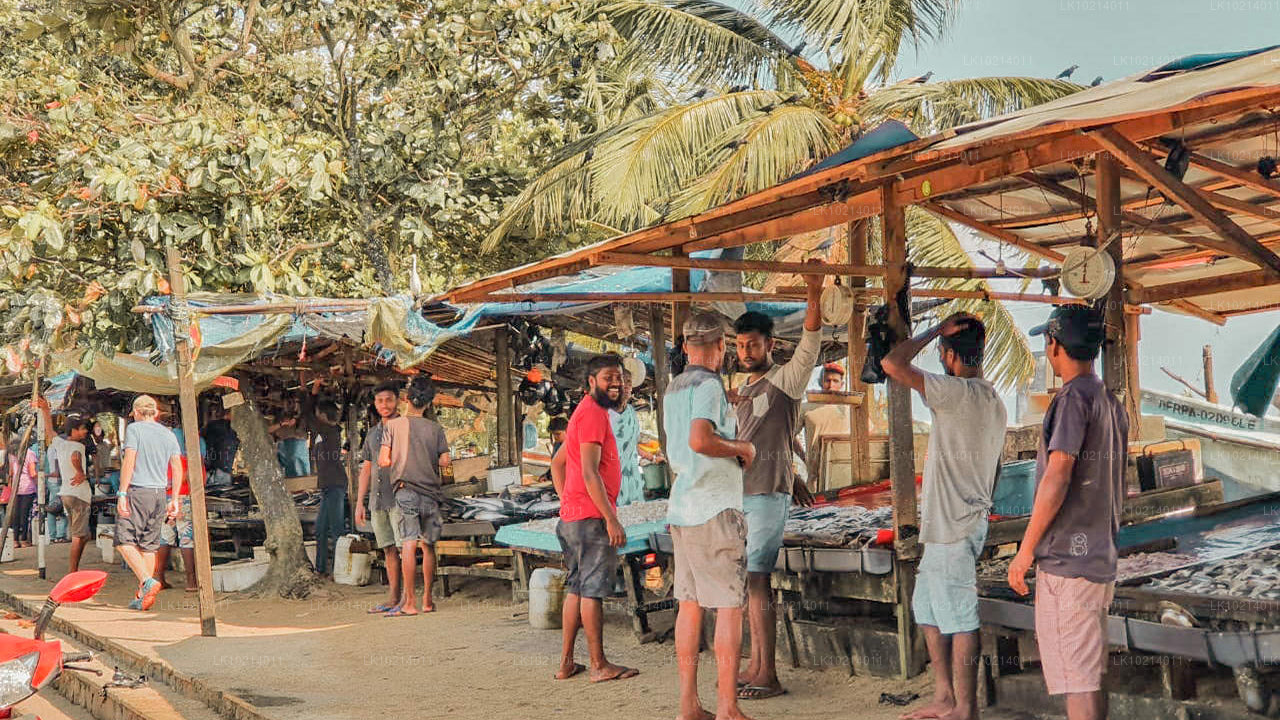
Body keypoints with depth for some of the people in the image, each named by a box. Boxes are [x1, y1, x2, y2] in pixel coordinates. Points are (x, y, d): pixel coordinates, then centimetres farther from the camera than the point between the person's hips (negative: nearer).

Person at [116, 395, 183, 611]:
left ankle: (147, 581, -22)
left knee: (125, 541, -3)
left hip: (137, 491, -6)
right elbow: (177, 469, 10)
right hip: (160, 494, 6)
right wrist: (174, 500, 13)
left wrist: (122, 494, -12)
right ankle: (142, 597, 9)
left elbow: (129, 461, -12)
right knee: (148, 546, 9)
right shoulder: (169, 434, 14)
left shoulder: (134, 429, -2)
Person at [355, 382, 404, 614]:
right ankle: (393, 598, 11)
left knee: (403, 546, -9)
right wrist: (359, 503, 16)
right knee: (388, 549, 8)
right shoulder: (372, 434, 18)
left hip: (399, 497, -6)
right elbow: (366, 469, 21)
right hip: (377, 500, 6)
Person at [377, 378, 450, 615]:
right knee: (428, 546, 11)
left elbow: (383, 461, -4)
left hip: (406, 491, -2)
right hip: (430, 493, 2)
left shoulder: (393, 425, 1)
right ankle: (428, 600, 16)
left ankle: (409, 602, -13)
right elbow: (445, 461, 0)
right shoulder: (436, 428, 5)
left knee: (409, 544, -7)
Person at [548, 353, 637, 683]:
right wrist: (611, 519, -20)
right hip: (592, 517, -10)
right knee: (593, 589, -4)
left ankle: (567, 662, 18)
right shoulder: (594, 413, -13)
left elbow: (557, 463, 25)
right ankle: (599, 665, 2)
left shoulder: (586, 412, 20)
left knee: (576, 588, 13)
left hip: (572, 516, 10)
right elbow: (590, 472, -21)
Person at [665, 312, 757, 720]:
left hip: (682, 510, 8)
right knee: (730, 606, -4)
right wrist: (742, 448, -12)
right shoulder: (708, 386, -12)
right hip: (714, 509, -8)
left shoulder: (673, 389, 15)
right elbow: (699, 440, -28)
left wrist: (733, 450, 27)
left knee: (689, 603, 9)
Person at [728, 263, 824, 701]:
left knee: (757, 579, -11)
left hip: (768, 495, -8)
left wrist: (815, 295, -32)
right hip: (741, 495, 8)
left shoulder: (785, 379, -4)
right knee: (747, 580, 9)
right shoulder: (744, 391, 18)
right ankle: (755, 666, 16)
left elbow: (811, 342, -19)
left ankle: (768, 675, -7)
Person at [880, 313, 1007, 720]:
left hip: (953, 528, -10)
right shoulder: (994, 401, 12)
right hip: (962, 522, 10)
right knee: (927, 608, 17)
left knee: (959, 619, -1)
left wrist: (937, 330, -13)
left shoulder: (957, 392, -17)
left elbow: (892, 364, -22)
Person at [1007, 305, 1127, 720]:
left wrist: (1025, 551, -15)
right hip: (1101, 560, 9)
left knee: (1077, 678, -7)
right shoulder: (1112, 404, 15)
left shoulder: (1074, 398, -12)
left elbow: (1057, 478, -20)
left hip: (1067, 561, -9)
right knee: (1090, 676, 17)